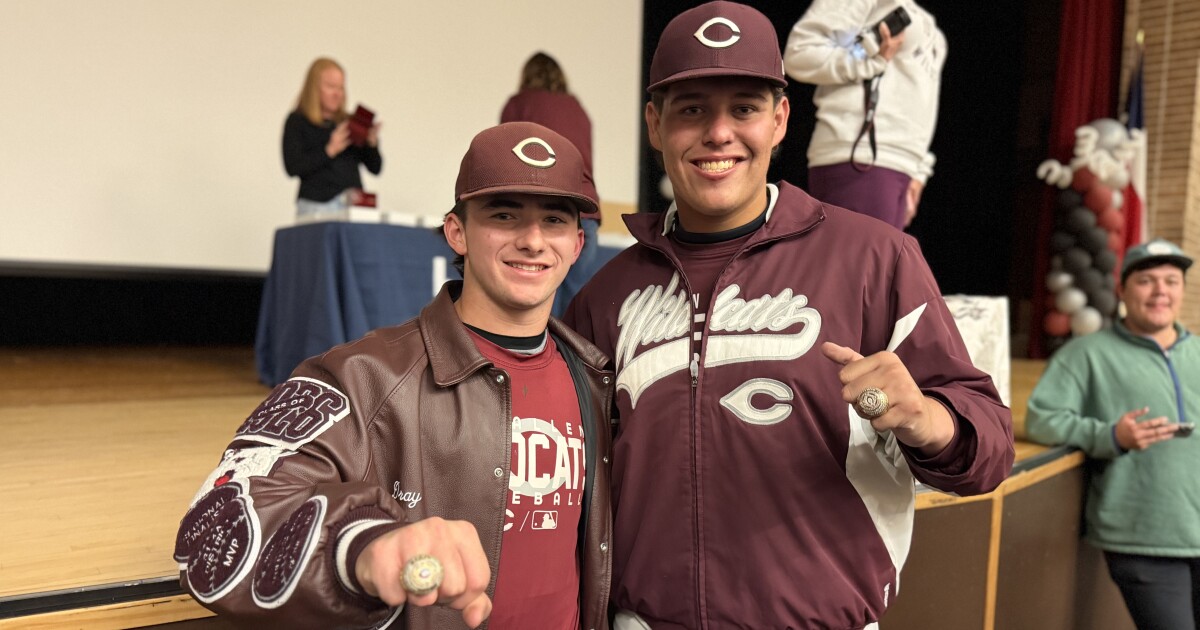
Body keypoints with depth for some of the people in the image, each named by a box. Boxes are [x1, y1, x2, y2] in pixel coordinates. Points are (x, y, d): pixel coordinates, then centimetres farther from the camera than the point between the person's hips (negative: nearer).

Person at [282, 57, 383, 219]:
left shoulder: (349, 122, 15)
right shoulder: (297, 121, 6)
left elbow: (376, 168, 12)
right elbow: (292, 167, -8)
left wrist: (372, 144, -7)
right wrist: (329, 150, -16)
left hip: (354, 206, 3)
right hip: (317, 206, -3)